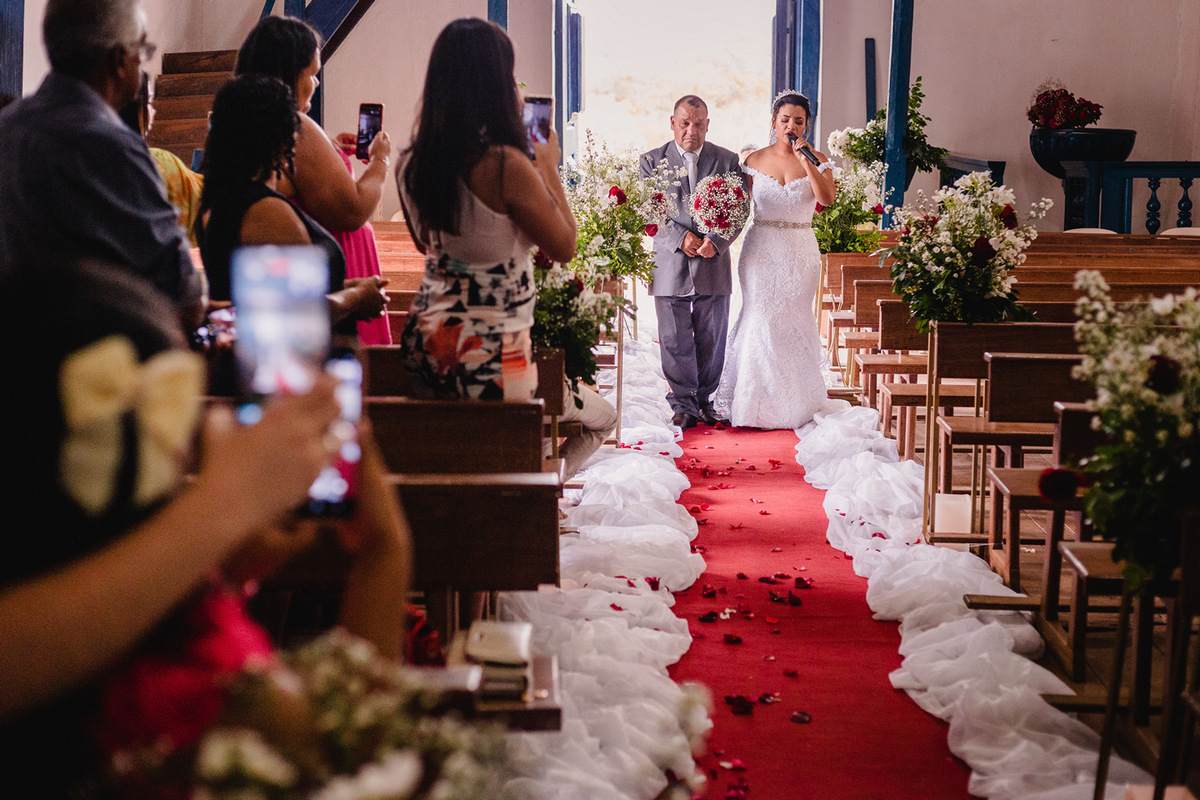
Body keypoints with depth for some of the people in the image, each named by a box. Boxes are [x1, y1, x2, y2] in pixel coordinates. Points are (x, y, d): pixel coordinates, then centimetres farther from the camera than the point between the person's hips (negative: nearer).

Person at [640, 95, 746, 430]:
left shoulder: (727, 160, 9)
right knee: (675, 340, 2)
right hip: (669, 263, -1)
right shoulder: (652, 161, 6)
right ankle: (683, 404, 12)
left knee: (711, 338, 6)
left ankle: (705, 400, 20)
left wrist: (716, 242, -14)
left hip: (713, 264, 1)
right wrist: (681, 237, -16)